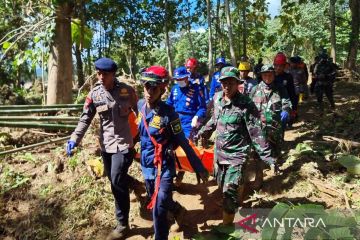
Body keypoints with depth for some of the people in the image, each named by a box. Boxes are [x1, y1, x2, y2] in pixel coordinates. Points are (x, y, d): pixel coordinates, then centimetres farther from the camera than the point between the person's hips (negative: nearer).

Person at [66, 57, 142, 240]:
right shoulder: (94, 94, -1)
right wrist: (74, 139, -11)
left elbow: (140, 113, 2)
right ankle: (132, 183, 49)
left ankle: (122, 225, 10)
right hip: (105, 144, 4)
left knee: (117, 182, -7)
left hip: (123, 143, -4)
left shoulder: (127, 91, -7)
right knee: (114, 179, 15)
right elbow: (85, 119, 0)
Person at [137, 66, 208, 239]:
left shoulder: (168, 113, -21)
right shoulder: (140, 105, -6)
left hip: (163, 167, -6)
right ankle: (177, 210, 54)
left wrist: (199, 168, -12)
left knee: (158, 209, -6)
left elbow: (183, 143, -16)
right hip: (146, 165, 6)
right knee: (156, 203, 24)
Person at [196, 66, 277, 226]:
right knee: (222, 186, 20)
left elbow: (256, 133, -18)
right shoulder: (217, 98, -1)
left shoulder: (246, 104, -19)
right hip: (219, 152, 6)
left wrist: (267, 156, -21)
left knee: (229, 191, -4)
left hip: (236, 155, -6)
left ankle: (227, 226, 15)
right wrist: (202, 132, 24)